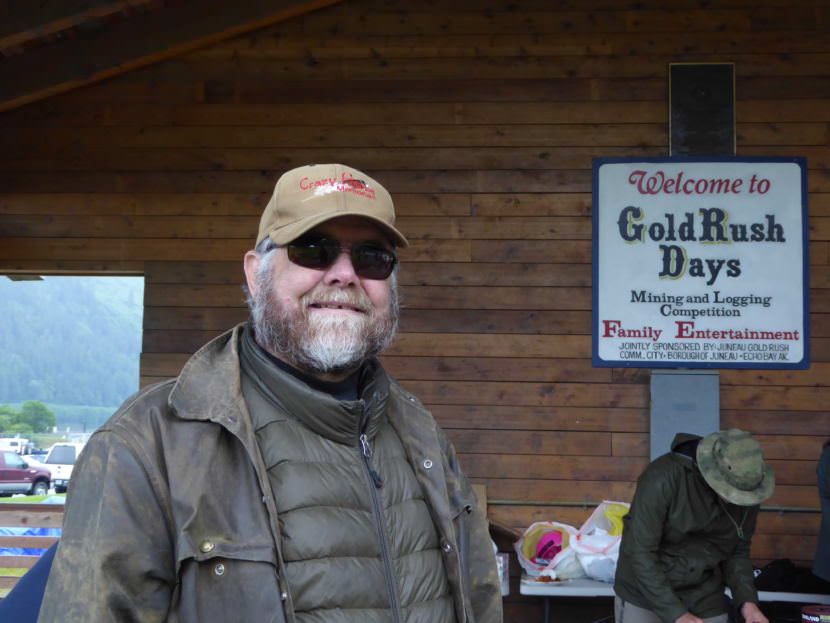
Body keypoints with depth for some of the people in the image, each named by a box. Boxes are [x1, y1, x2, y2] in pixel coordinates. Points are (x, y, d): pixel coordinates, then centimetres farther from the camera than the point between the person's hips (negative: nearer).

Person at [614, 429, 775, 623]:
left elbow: (737, 551, 5)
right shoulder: (664, 477, -25)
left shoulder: (746, 492, -9)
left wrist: (747, 600, -11)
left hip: (704, 603, 4)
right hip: (644, 596, -4)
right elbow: (640, 553, -25)